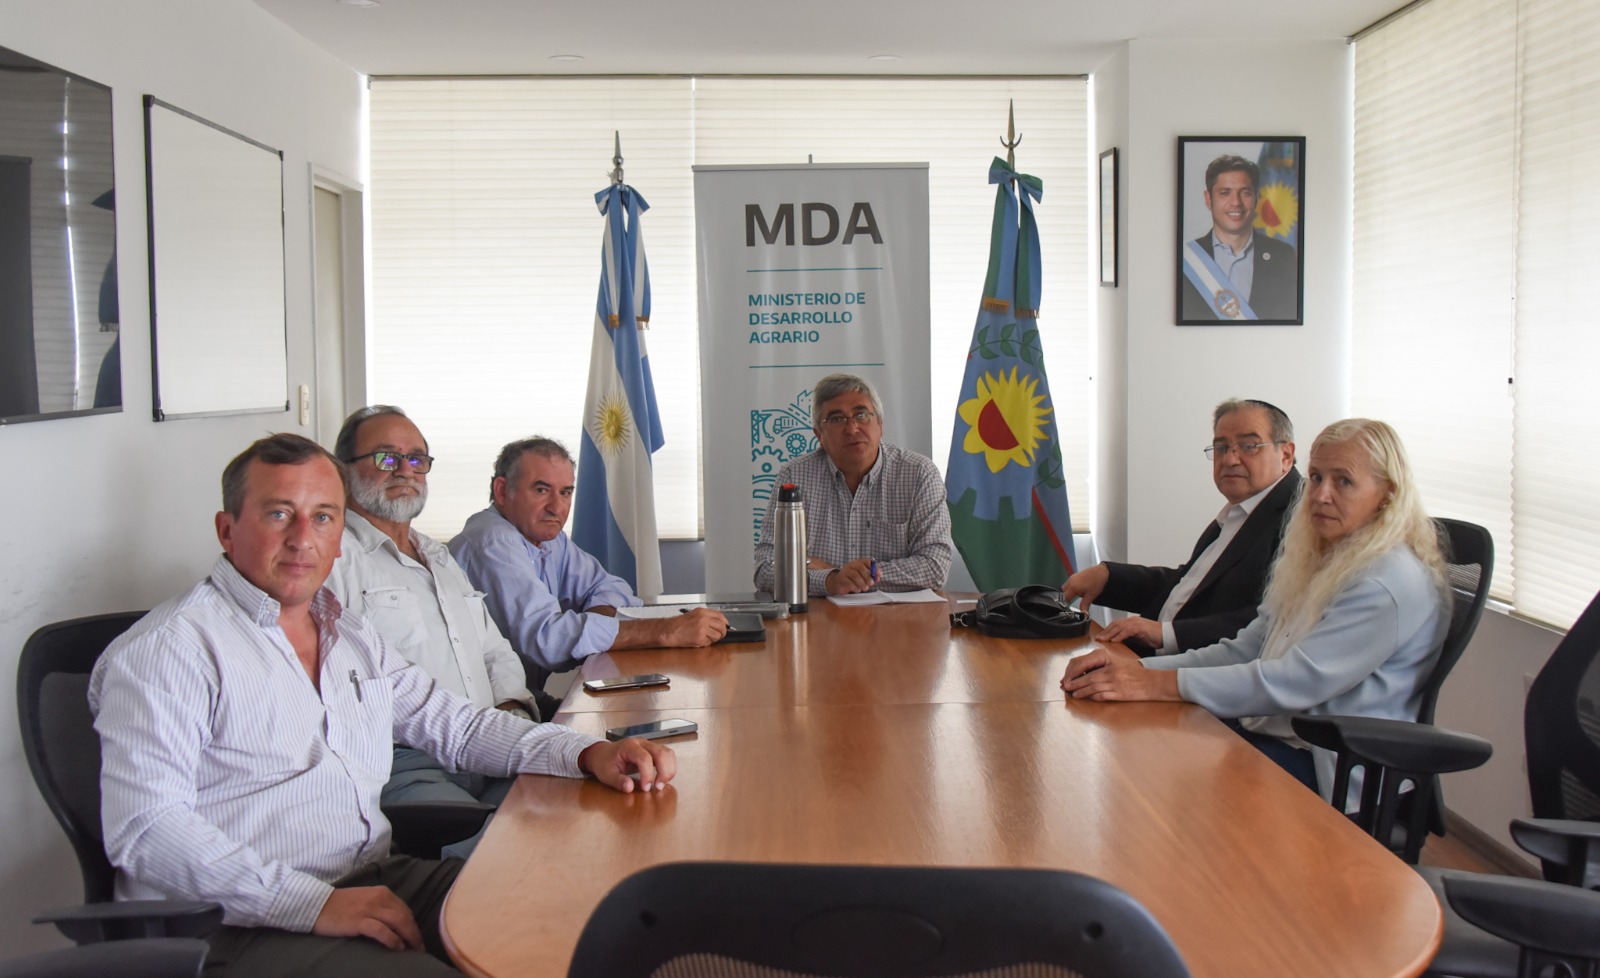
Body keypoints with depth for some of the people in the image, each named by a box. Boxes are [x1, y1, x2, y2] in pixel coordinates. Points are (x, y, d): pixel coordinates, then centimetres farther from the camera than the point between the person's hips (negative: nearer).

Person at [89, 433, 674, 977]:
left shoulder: (353, 637, 19)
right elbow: (146, 828, -15)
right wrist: (313, 904, -24)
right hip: (243, 927, -7)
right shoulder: (168, 649, -6)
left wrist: (587, 754, 6)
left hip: (377, 882, 7)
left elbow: (454, 724, 22)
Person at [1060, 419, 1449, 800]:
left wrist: (1161, 684, -29)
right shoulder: (1321, 561, 13)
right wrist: (1139, 667, -7)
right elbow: (1247, 649, 8)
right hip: (1267, 730, 8)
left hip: (1331, 771, -8)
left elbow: (1295, 682, -24)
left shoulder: (1391, 584, -16)